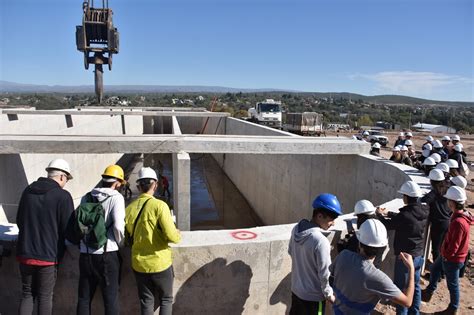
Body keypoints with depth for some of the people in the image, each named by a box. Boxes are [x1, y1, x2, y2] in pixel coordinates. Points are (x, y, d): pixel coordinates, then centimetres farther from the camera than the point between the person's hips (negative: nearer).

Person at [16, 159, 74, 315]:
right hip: (48, 256, -5)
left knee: (27, 295, 18)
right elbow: (68, 229, -13)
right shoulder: (63, 196, -15)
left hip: (25, 253, 5)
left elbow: (19, 221, 12)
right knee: (45, 297, 10)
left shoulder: (27, 191, 3)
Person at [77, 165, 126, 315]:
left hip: (86, 254, 5)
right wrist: (120, 243, 1)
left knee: (84, 298, 17)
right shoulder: (116, 197, -8)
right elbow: (118, 226, -18)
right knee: (111, 299, 7)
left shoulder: (87, 197, 6)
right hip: (107, 254, -4)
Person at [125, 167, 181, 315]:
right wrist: (178, 234, 0)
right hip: (160, 263, -4)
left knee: (146, 302, 17)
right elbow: (171, 236, -22)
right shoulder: (159, 205, -17)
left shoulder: (129, 208, -3)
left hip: (139, 264, 4)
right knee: (166, 300, 15)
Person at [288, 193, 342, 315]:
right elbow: (324, 274, -22)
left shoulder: (296, 229, -10)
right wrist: (329, 294, -7)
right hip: (313, 296, -6)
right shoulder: (321, 241, -32)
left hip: (296, 288, 7)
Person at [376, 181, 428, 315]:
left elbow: (388, 225, -10)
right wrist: (388, 213, 18)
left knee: (401, 289, 8)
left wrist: (380, 215, 8)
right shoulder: (424, 212, -5)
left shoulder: (405, 215, -27)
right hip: (419, 256, 7)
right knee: (415, 286, 21)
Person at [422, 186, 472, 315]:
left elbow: (454, 245, -27)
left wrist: (446, 256, -11)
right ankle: (429, 291, 49)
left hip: (452, 259, -10)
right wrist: (445, 253, 13)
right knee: (434, 268, 28)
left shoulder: (458, 222, -35)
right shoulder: (462, 214, -4)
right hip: (449, 255, 10)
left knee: (452, 284, 12)